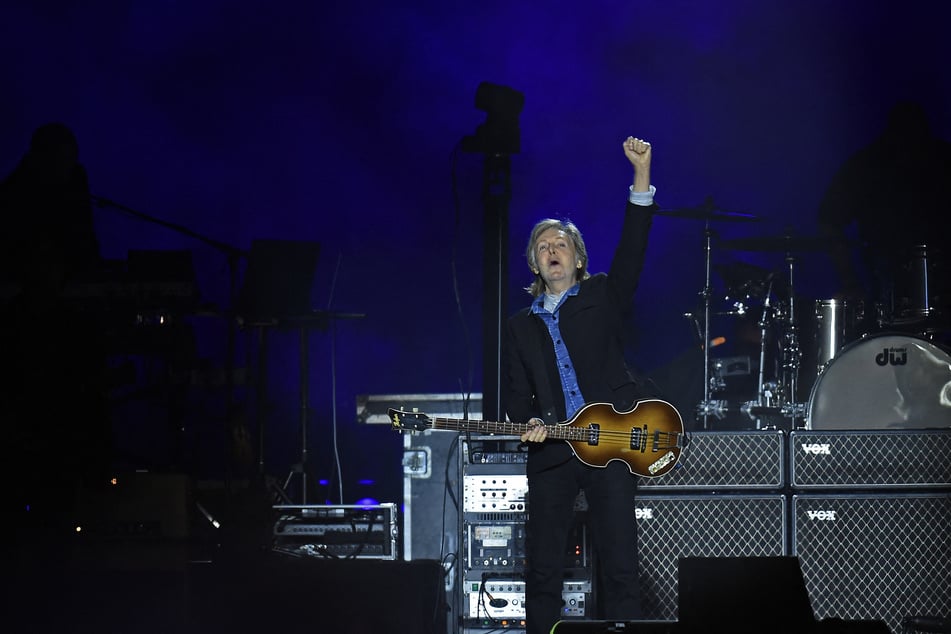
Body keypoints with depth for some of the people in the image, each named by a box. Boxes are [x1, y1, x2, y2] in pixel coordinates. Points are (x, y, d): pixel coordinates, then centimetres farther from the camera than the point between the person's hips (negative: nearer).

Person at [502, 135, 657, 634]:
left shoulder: (602, 298, 10)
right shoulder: (520, 326, 18)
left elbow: (632, 249, -3)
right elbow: (515, 391, 15)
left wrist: (641, 175, -14)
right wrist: (528, 421, -8)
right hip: (551, 454, 3)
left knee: (620, 566, -5)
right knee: (542, 569, 2)